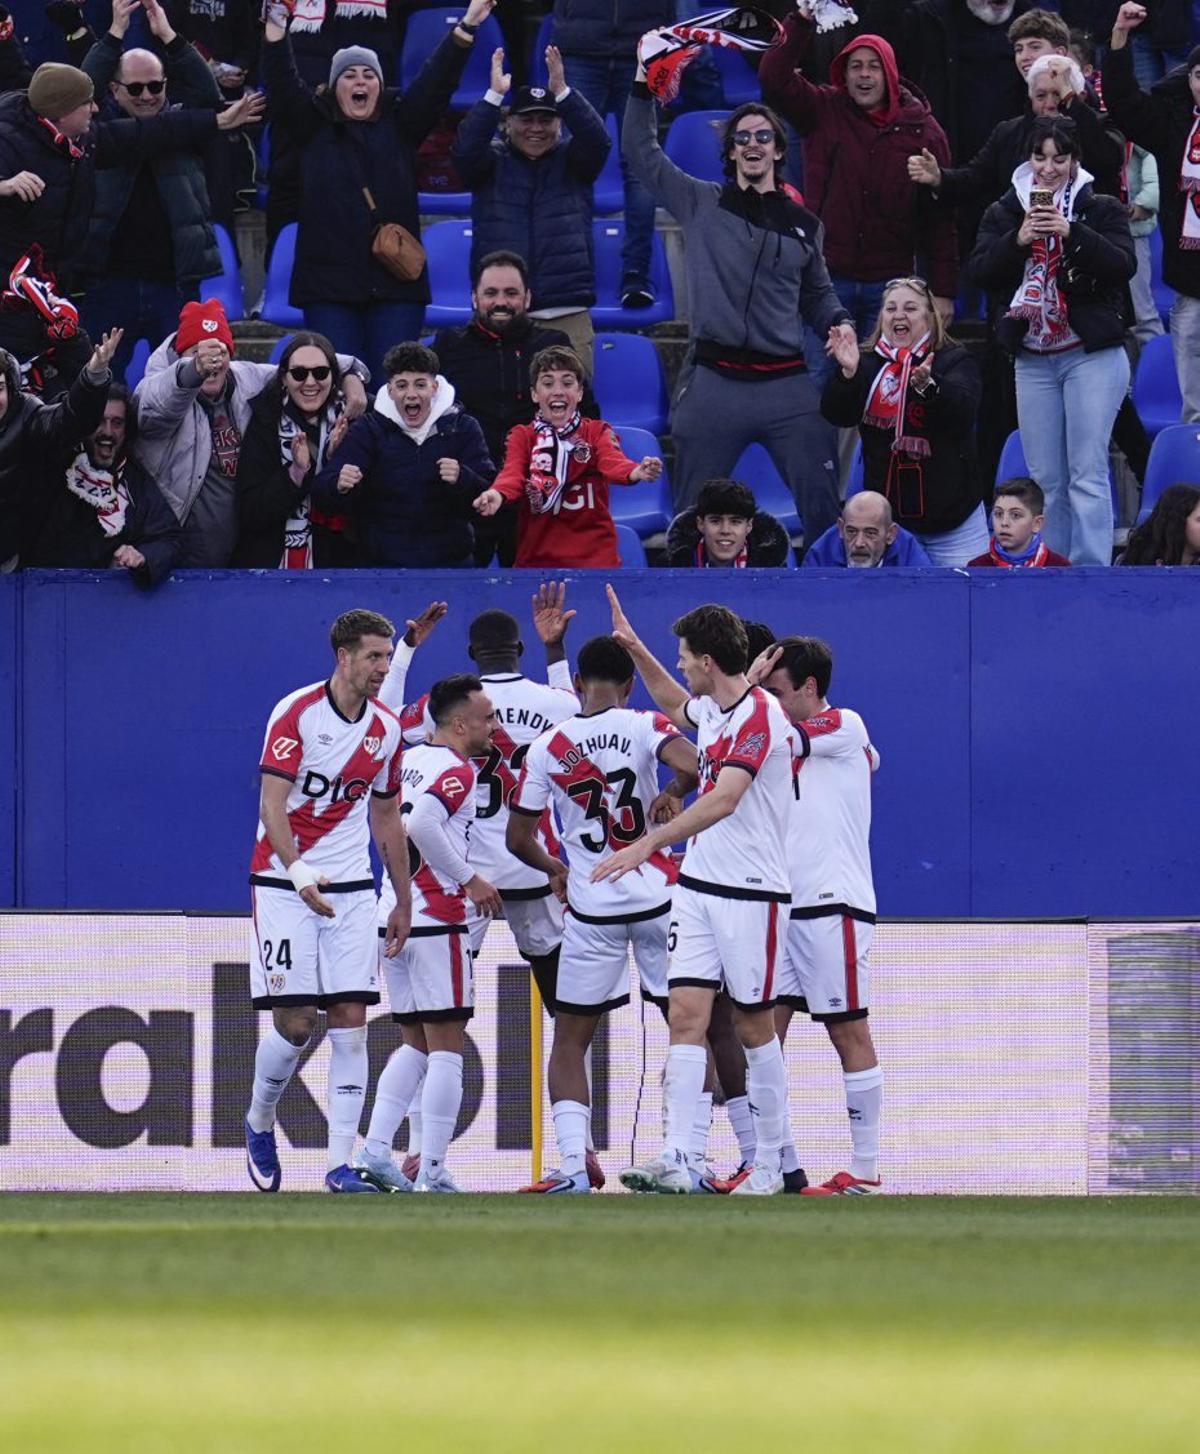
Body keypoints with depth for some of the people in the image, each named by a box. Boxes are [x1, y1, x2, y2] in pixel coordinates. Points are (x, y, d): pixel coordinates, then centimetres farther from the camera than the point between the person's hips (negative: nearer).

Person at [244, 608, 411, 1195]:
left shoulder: (386, 728, 8)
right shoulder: (297, 714, -10)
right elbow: (271, 804, -17)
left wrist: (403, 902, 19)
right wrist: (298, 871, -32)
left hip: (352, 891, 5)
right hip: (284, 884, -5)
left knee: (350, 1023, -4)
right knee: (294, 1022, -8)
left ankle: (342, 1165, -4)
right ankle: (259, 1123, 21)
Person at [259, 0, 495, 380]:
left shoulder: (400, 125, 12)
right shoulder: (315, 127, 10)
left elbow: (436, 82, 4)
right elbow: (282, 86, -1)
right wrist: (275, 32, -15)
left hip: (395, 280, 1)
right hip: (329, 281, -1)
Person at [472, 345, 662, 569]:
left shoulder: (597, 432, 6)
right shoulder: (522, 437, 6)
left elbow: (612, 461, -15)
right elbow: (512, 473, -14)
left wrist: (635, 473, -40)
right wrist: (497, 494, -38)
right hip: (537, 557, 0)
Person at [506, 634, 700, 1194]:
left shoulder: (547, 747, 0)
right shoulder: (646, 727, -6)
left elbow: (518, 839, 4)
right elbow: (690, 767, -26)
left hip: (590, 910, 1)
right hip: (657, 896, -1)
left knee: (570, 1041, 10)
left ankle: (572, 1165, -3)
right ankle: (690, 1157, 7)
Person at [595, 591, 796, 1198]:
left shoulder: (759, 713, -17)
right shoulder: (709, 708, 10)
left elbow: (724, 800, -28)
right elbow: (673, 703, 38)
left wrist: (647, 845, -33)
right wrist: (634, 649, 29)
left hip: (750, 891, -7)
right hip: (697, 886, 7)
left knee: (754, 1025, 3)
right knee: (686, 1014, -5)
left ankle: (769, 1166, 13)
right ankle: (675, 1160, -12)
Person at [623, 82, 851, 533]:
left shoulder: (804, 225, 14)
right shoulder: (702, 204, 8)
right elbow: (640, 149, 8)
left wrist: (839, 323, 7)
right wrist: (643, 83, 2)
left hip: (786, 386, 1)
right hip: (713, 384, -1)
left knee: (824, 511, -2)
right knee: (693, 516, 4)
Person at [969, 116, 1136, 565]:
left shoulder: (1101, 210, 2)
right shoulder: (1004, 212, 10)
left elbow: (1123, 266, -11)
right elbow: (982, 273, 0)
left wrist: (1072, 232, -22)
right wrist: (1017, 239, -16)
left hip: (1092, 358, -4)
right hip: (1033, 361, 4)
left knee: (1087, 473, -11)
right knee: (1045, 479, 7)